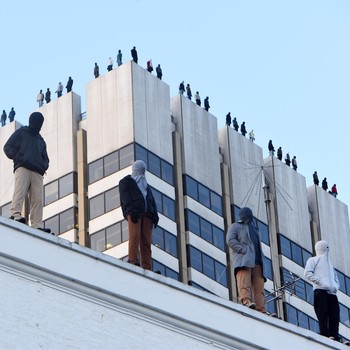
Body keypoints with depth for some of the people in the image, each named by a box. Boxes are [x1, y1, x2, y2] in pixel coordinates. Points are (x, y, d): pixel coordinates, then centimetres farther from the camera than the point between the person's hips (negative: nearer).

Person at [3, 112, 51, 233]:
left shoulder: (40, 140, 33)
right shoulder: (21, 133, 17)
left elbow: (45, 158, 35)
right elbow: (8, 147, 7)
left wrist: (44, 166, 11)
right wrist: (18, 158, -9)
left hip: (37, 172, 5)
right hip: (22, 168, -5)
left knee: (38, 199, -9)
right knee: (20, 191, -24)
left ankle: (37, 225, -17)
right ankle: (15, 214, -37)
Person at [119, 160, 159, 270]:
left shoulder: (145, 184, 36)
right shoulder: (125, 182, 19)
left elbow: (152, 200, 24)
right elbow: (125, 197, 2)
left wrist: (155, 214, 6)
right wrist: (132, 210, -16)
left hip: (146, 214, 4)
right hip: (134, 212, -4)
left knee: (146, 241, -8)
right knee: (134, 236, -21)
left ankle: (147, 267, -17)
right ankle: (133, 260, -28)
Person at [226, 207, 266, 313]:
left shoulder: (253, 229, 35)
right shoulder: (236, 226, 16)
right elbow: (230, 240, -2)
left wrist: (262, 259, 16)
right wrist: (243, 250, -14)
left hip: (257, 262, 6)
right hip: (243, 260, -6)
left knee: (259, 286, -8)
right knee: (244, 282, -25)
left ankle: (261, 310, -17)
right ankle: (246, 301, -42)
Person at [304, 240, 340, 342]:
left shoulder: (329, 263, 33)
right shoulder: (313, 260, 16)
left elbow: (335, 278, 31)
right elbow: (307, 273, -1)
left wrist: (336, 286, 7)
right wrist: (321, 282, -12)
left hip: (332, 292, 5)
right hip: (320, 291, -5)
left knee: (334, 316, -8)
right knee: (323, 314, -16)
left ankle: (335, 336, -13)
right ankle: (325, 335, -22)